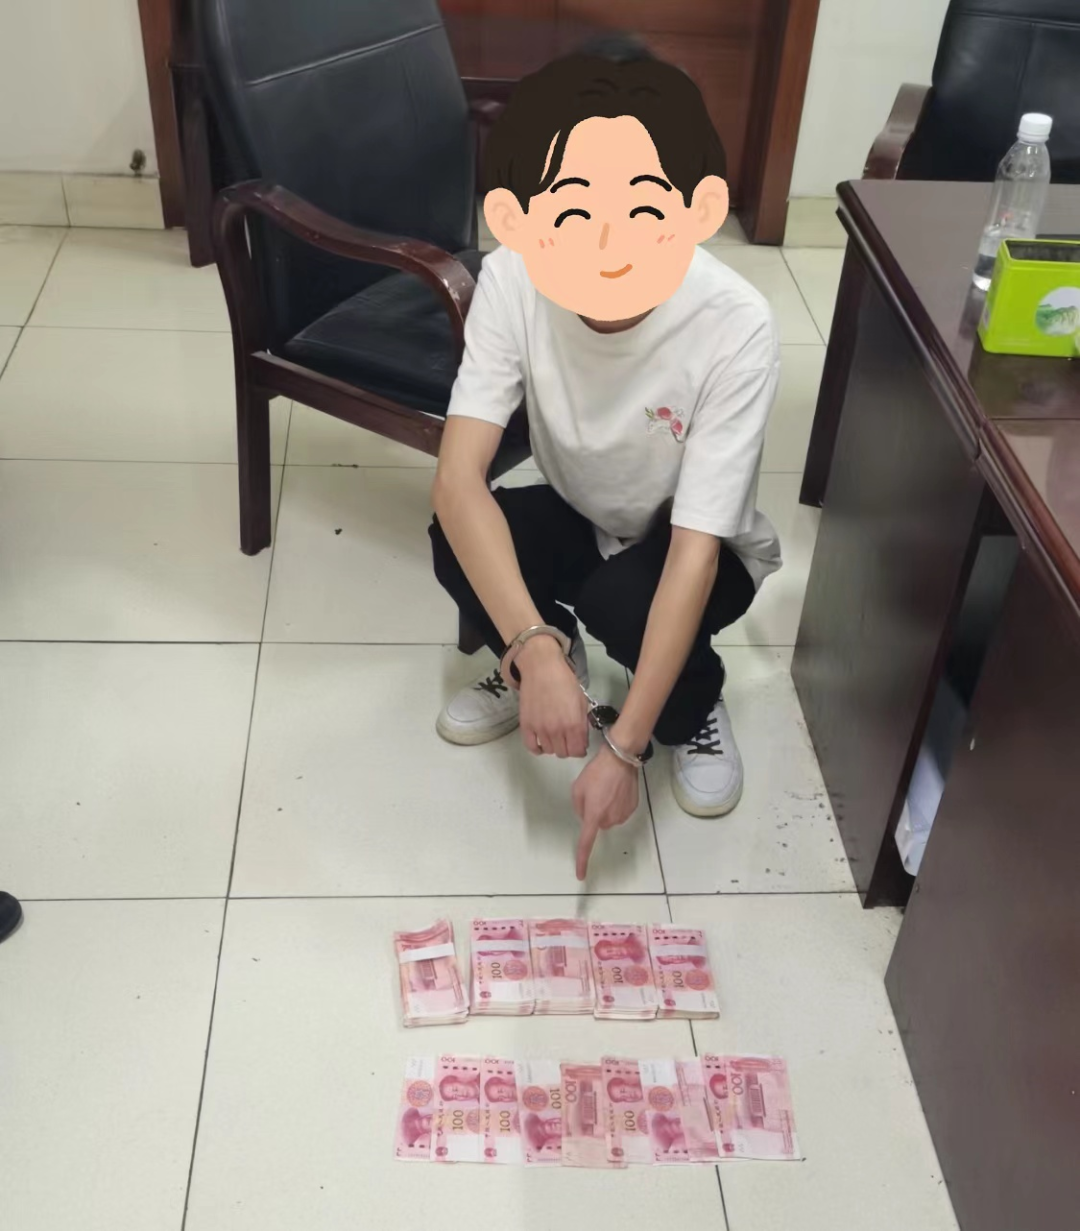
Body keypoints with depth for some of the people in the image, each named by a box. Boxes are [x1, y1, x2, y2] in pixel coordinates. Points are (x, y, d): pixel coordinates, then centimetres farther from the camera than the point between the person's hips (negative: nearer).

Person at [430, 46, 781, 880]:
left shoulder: (734, 329, -35)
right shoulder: (511, 284, -28)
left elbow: (692, 552, -34)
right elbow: (458, 480, -32)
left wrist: (623, 749, -36)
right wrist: (537, 651, -44)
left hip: (699, 548, -2)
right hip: (580, 520, 3)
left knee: (621, 602, -35)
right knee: (457, 544, -28)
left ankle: (697, 705, 1)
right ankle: (548, 652, 6)